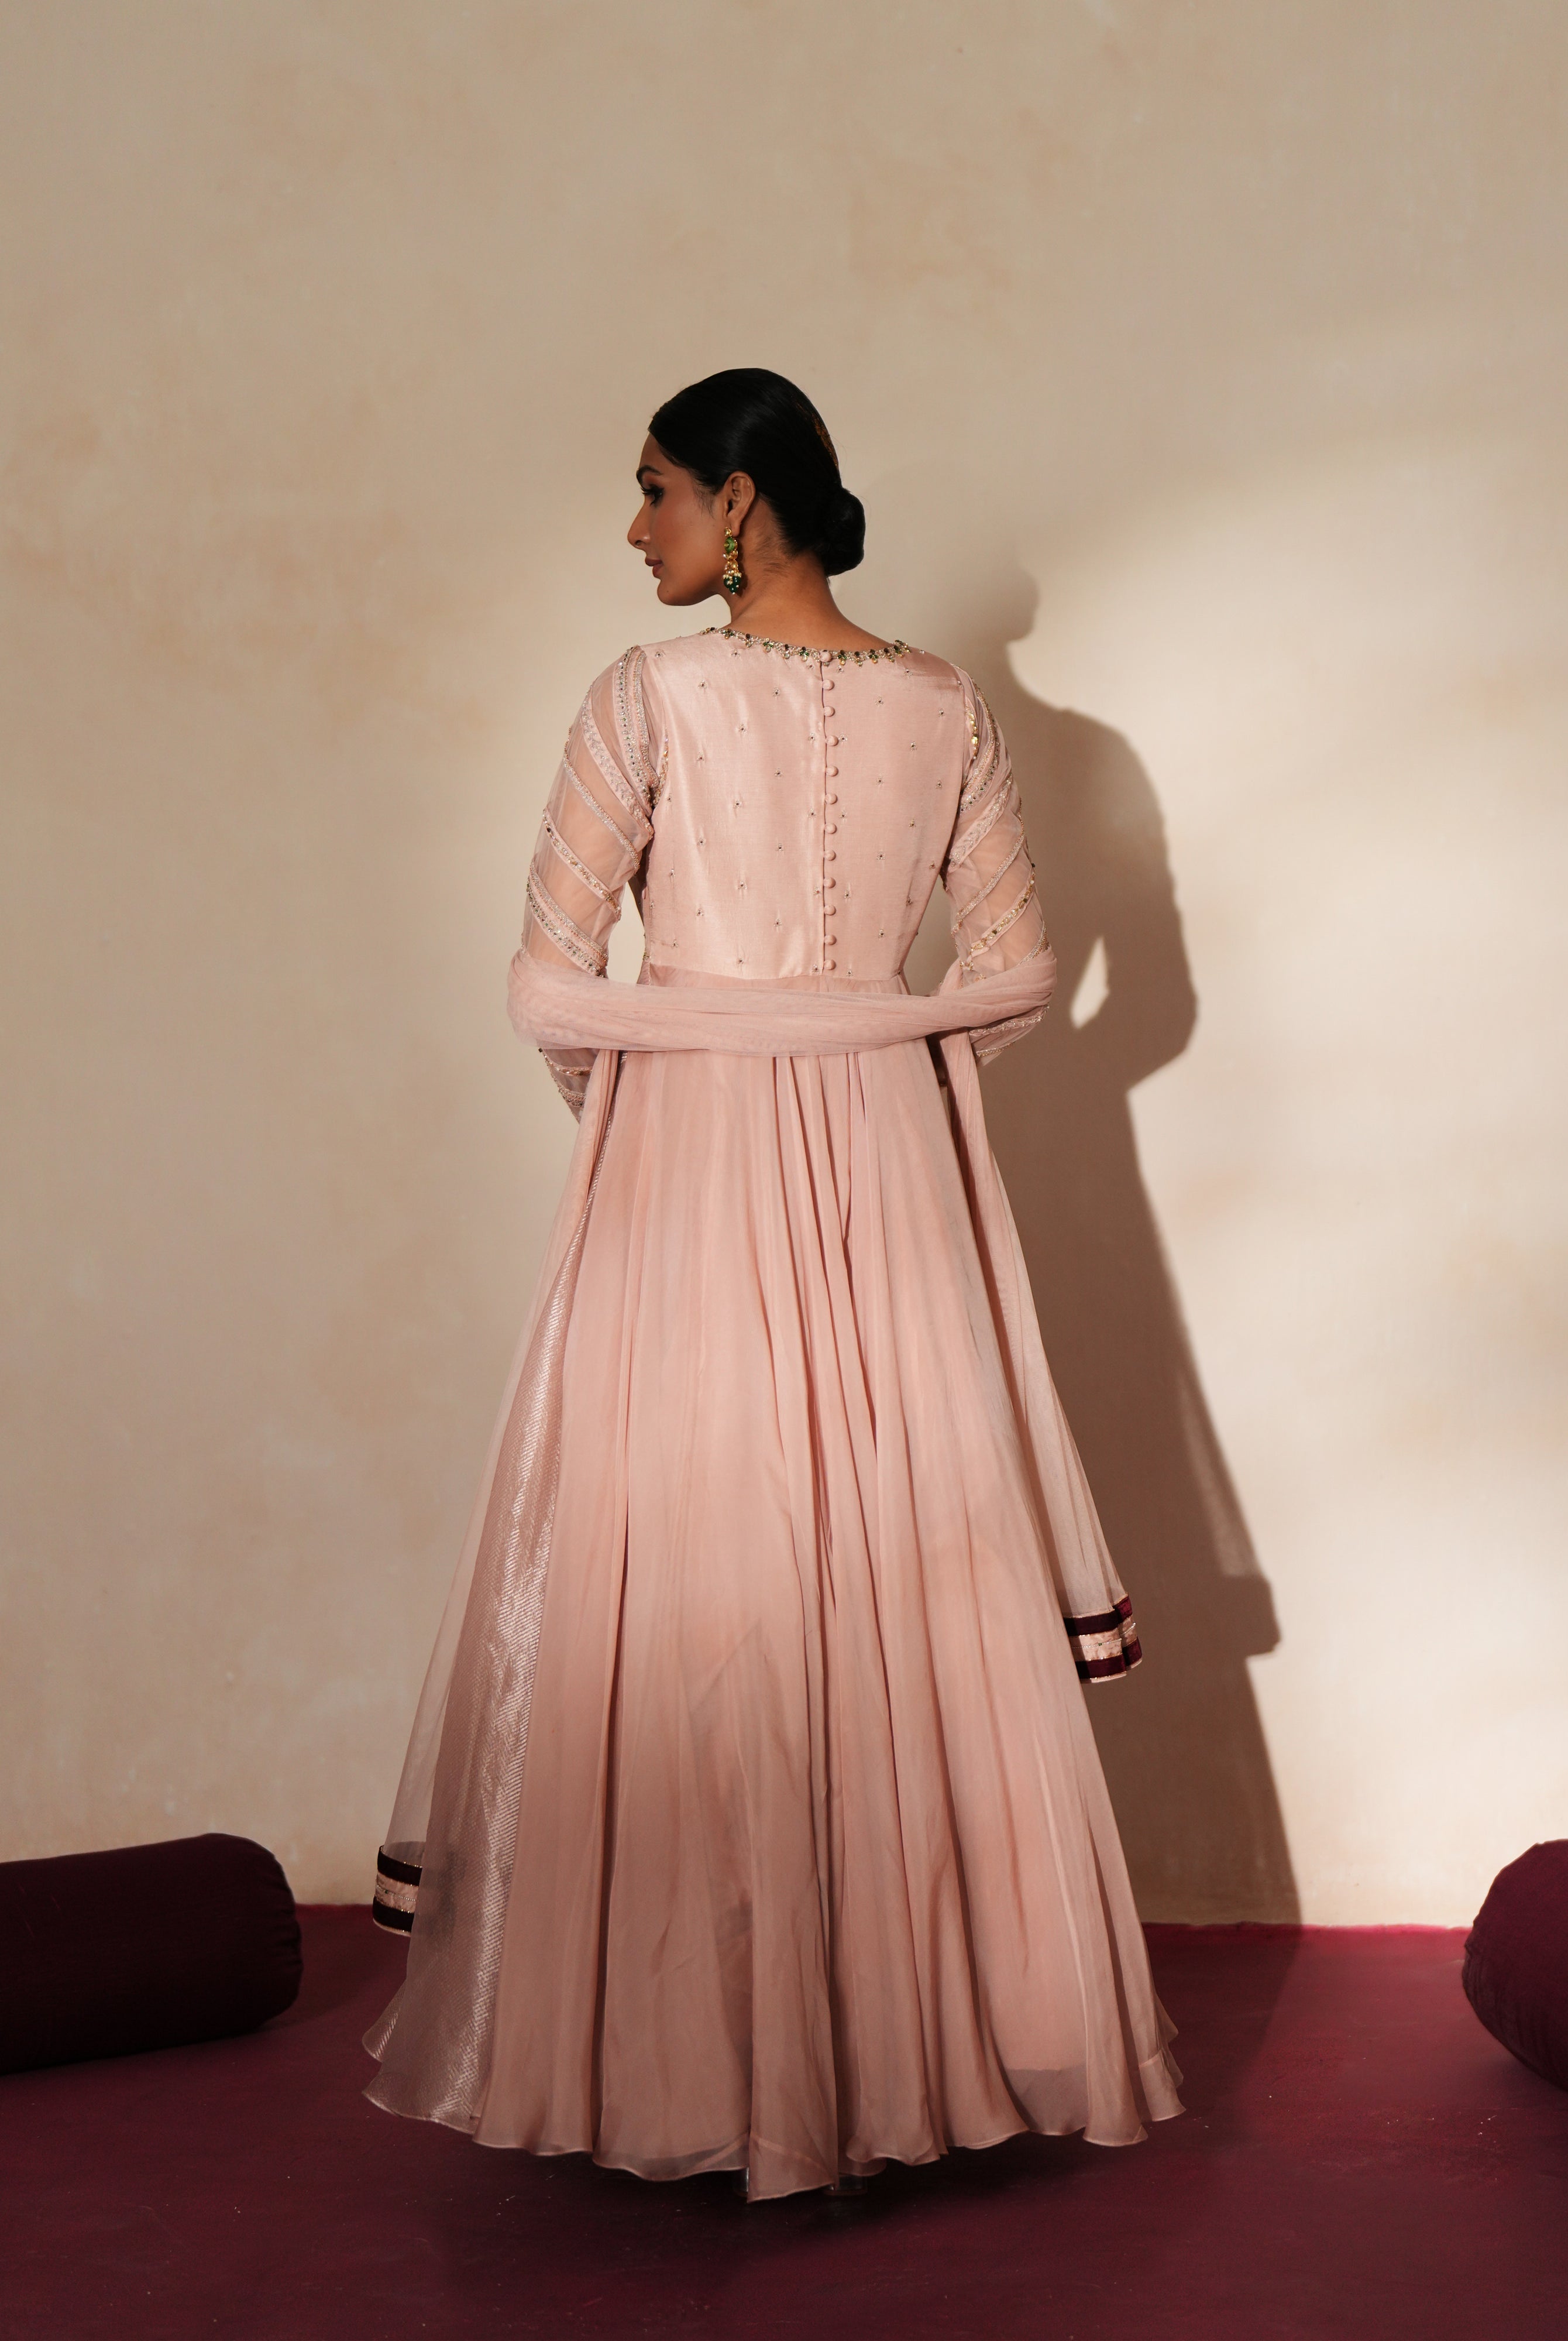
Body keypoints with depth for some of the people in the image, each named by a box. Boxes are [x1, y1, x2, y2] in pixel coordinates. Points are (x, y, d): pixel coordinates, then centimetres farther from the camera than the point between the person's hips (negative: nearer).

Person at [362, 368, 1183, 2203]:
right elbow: (1017, 967, 8)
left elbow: (550, 982, -8)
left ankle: (691, 2060, 8)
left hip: (685, 1163, -4)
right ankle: (930, 2032, 17)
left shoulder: (655, 694, -7)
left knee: (679, 1585, 2)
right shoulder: (943, 708, 5)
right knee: (915, 1574, 9)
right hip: (891, 1168, 4)